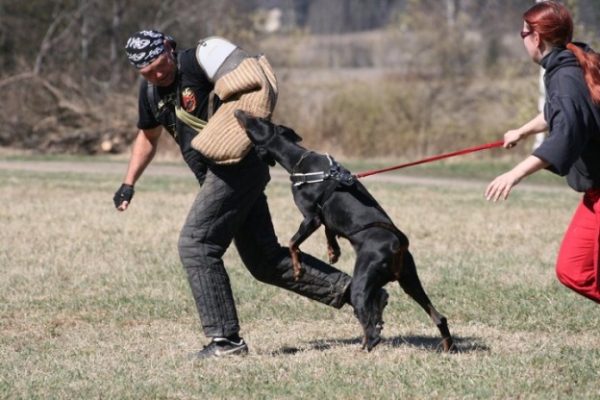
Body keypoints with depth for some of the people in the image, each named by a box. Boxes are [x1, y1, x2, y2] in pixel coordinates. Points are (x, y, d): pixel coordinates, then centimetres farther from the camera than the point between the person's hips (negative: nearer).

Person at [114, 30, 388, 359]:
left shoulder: (195, 62, -12)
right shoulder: (150, 91, 13)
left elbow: (253, 80, -18)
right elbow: (147, 137, 29)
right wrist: (128, 184, 23)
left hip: (238, 167, -9)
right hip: (220, 173, 9)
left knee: (195, 245, -13)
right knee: (263, 259, 9)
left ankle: (225, 338, -9)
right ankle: (354, 291, 12)